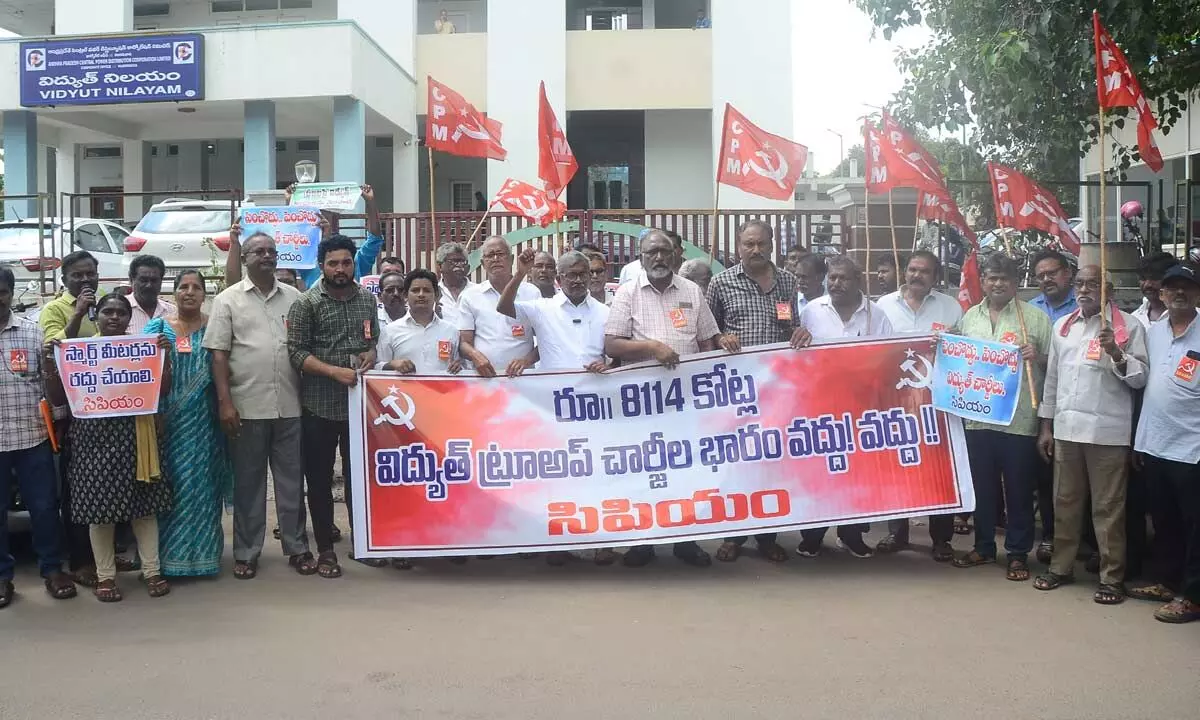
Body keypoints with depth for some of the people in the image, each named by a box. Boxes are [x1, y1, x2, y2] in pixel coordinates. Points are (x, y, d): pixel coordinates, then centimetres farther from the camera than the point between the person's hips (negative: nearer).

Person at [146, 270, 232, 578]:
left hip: (203, 420, -1)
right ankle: (169, 553, 12)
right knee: (168, 482, 2)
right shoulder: (157, 327, 8)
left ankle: (200, 551, 14)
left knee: (201, 481, 2)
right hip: (168, 419, 1)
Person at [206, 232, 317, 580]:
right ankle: (246, 552, 16)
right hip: (247, 406, -2)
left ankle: (297, 547, 18)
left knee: (292, 479, 8)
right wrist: (224, 402, -9)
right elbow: (218, 354, -2)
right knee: (248, 482, 7)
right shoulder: (228, 299, 2)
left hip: (290, 406, 2)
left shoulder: (294, 297, 10)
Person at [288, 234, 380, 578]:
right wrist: (336, 372, -20)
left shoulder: (368, 299, 8)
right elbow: (297, 353, -10)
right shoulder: (306, 303, -5)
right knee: (319, 479, 5)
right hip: (319, 406, -3)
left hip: (359, 402, 4)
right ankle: (325, 550, 16)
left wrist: (372, 353, -4)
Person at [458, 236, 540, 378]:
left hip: (521, 376, -1)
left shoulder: (531, 293, 11)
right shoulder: (470, 296, 13)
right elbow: (464, 342, 11)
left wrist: (526, 360, -8)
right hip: (483, 376, 1)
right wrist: (476, 356, -11)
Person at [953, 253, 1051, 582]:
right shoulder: (970, 317, 12)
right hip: (978, 417, 4)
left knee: (1019, 490, 5)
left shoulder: (1035, 317, -1)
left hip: (1020, 420, -3)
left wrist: (1037, 357, -19)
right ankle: (984, 547, 27)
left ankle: (1018, 553, 18)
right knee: (982, 487, 14)